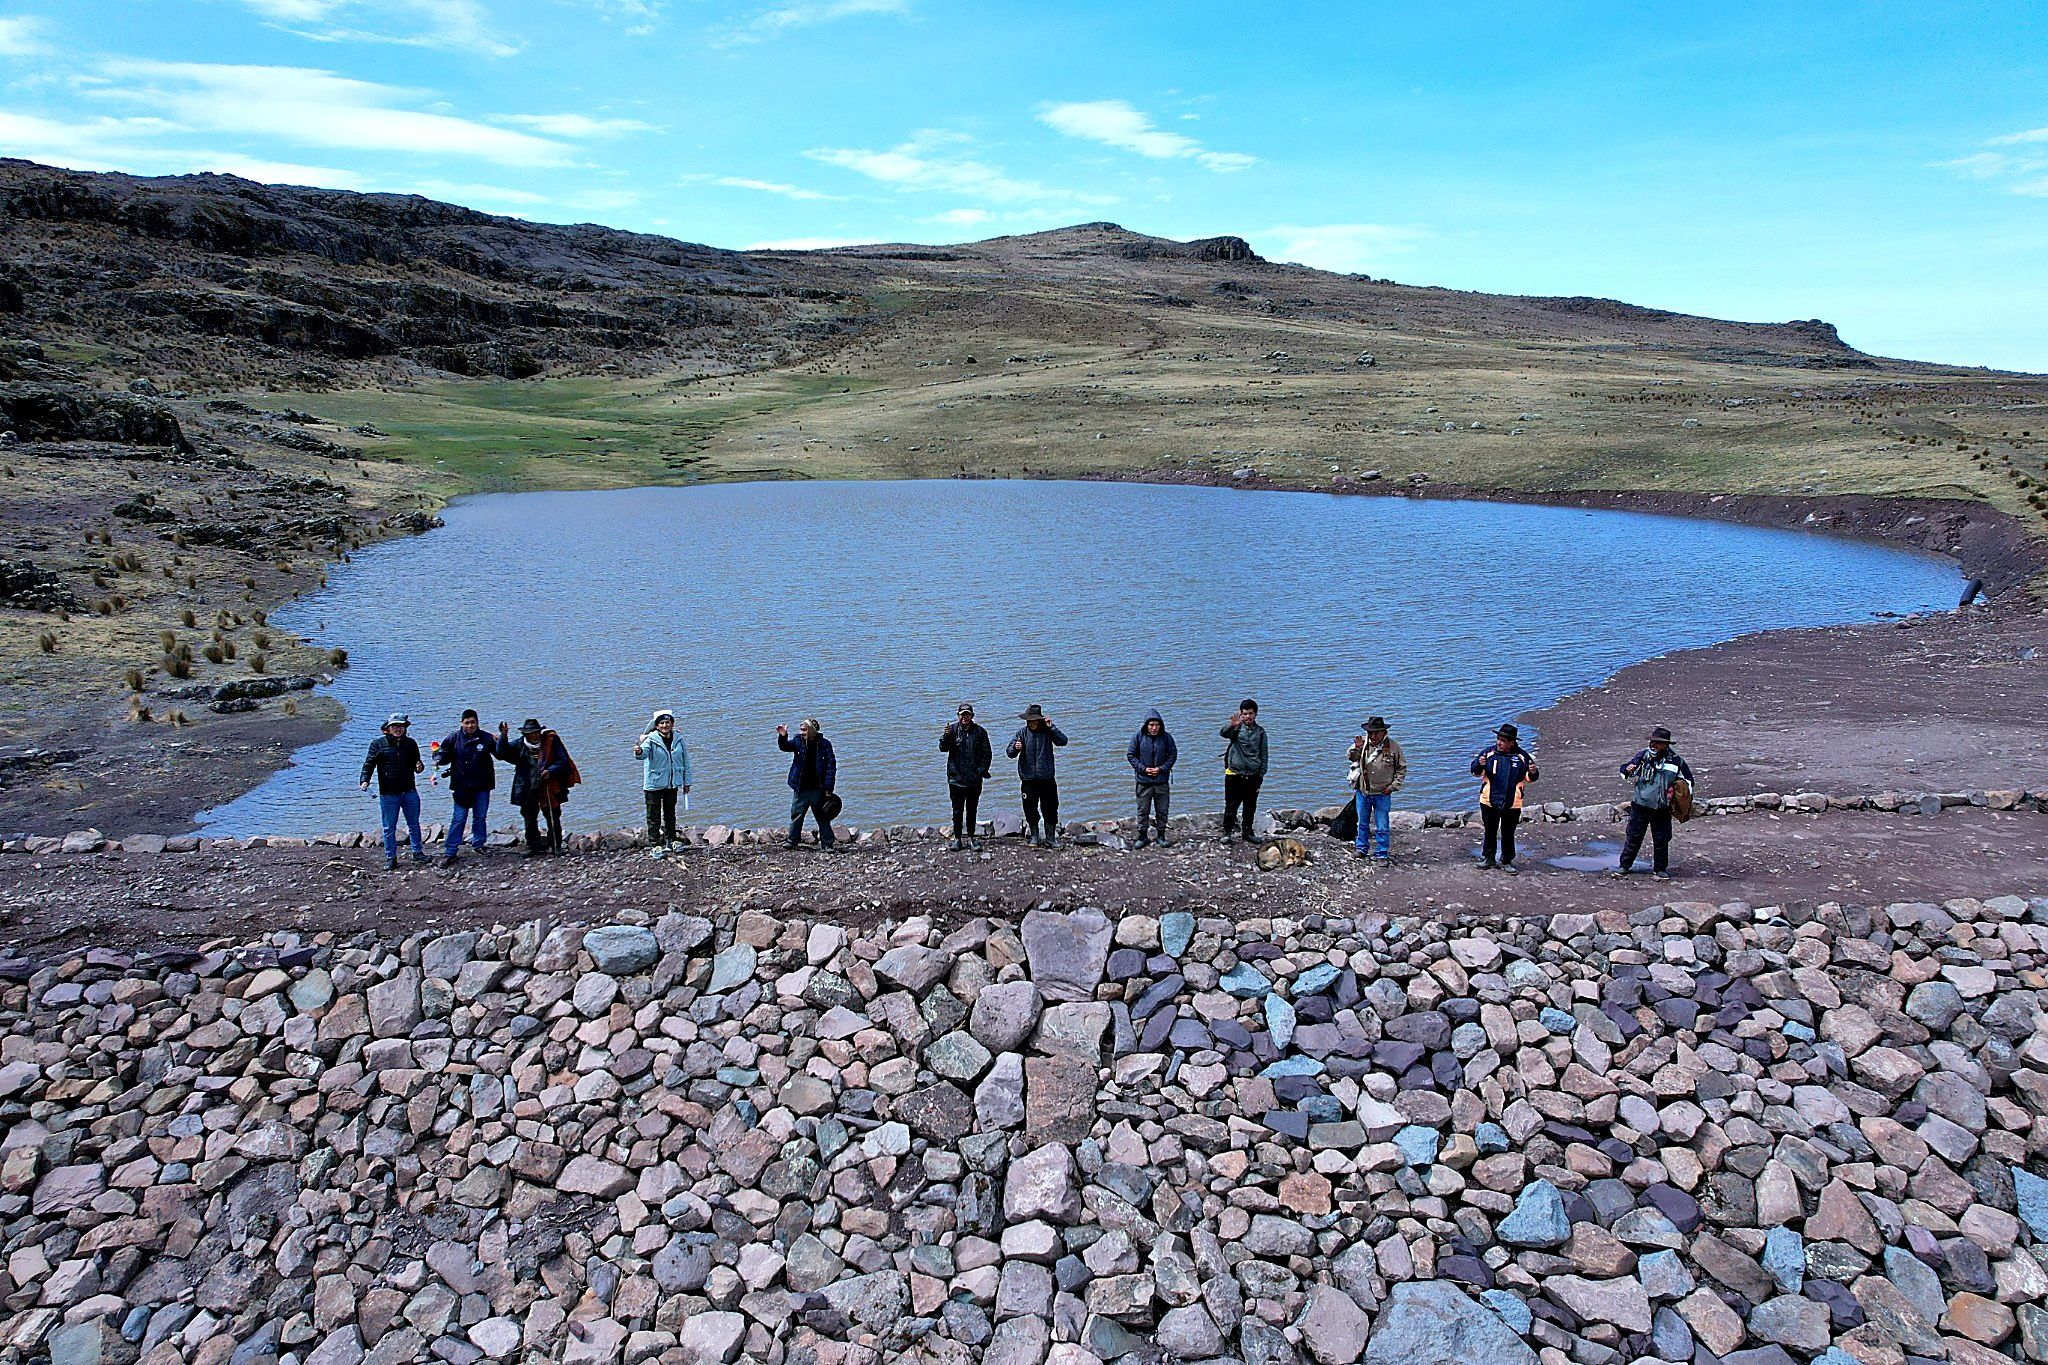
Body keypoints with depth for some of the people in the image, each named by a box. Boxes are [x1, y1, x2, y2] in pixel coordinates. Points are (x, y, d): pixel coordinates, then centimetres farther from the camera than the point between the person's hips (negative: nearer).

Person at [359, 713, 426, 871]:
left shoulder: (411, 743, 7)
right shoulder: (378, 743, -3)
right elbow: (369, 763, -7)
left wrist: (419, 767, -7)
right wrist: (365, 780, -22)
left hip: (410, 791, 3)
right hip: (388, 794, -3)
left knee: (414, 824, 13)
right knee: (389, 828, 4)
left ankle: (417, 852, 27)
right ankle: (391, 858, 13)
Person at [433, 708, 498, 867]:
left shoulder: (486, 738, -3)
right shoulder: (454, 739, -3)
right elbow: (444, 755, 6)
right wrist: (438, 760, -16)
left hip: (482, 786, 1)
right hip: (461, 786, -1)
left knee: (480, 817, 14)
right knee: (459, 818, -3)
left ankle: (478, 844, 31)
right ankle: (450, 852, 0)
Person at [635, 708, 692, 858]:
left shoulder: (678, 739, 2)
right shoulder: (651, 739, -10)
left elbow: (685, 761, 10)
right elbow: (644, 752, -31)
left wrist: (686, 781, 12)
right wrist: (639, 752, -55)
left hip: (672, 784, 4)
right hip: (654, 784, -4)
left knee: (670, 813, 18)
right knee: (654, 816, -1)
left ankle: (670, 840, 32)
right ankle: (654, 845, 3)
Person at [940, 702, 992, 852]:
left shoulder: (980, 732, 3)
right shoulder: (952, 730, 0)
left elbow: (987, 754, 6)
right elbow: (943, 748, -11)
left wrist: (981, 770, -5)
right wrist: (946, 736, -31)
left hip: (975, 779, 1)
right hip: (956, 779, -1)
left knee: (972, 810, 11)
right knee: (957, 811, 3)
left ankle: (972, 837, 20)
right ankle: (957, 839, 9)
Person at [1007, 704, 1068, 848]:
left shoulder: (1047, 731, 0)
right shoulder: (1022, 733, 1)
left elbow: (1063, 742, -13)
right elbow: (1010, 753, -2)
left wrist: (1051, 727, -20)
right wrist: (1015, 748, -25)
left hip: (1047, 778, 0)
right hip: (1028, 778, 0)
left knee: (1050, 808, 2)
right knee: (1030, 809, 5)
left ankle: (1051, 837, 14)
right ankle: (1034, 837, 18)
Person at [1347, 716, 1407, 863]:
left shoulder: (1393, 747, -7)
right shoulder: (1362, 742, -3)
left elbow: (1402, 768, 2)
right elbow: (1350, 758, -1)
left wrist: (1393, 786, -5)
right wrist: (1357, 748, -21)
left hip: (1382, 794, -2)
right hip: (1362, 792, 2)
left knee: (1382, 827, 1)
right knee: (1362, 824, 17)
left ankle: (1382, 854, 13)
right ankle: (1362, 848, 33)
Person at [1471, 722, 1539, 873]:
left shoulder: (1522, 756, -2)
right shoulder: (1489, 752, -3)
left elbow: (1529, 777, 7)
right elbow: (1476, 772, -1)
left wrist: (1532, 773, -16)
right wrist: (1479, 764, -23)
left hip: (1512, 804, -1)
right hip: (1489, 801, 1)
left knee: (1508, 834, 7)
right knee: (1490, 831, 13)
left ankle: (1507, 862, 18)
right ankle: (1488, 858, 26)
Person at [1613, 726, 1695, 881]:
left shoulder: (1676, 760, -3)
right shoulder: (1643, 755, -4)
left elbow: (1689, 780, 9)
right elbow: (1624, 769, -2)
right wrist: (1627, 770, -25)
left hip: (1662, 809, 0)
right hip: (1640, 805, 0)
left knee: (1661, 840, 9)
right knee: (1633, 837, 7)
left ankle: (1660, 869, 24)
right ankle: (1624, 866, 18)